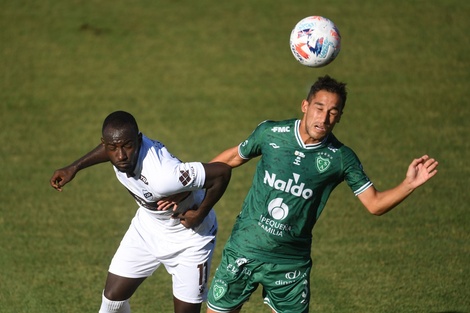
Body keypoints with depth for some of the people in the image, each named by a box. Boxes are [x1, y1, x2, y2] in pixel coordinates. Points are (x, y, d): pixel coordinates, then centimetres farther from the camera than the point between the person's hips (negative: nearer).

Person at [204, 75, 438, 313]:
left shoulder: (341, 158, -9)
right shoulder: (270, 133, -8)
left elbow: (374, 204, -6)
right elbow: (235, 156, 11)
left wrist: (409, 184, -21)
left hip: (291, 264, -1)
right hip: (243, 250, 1)